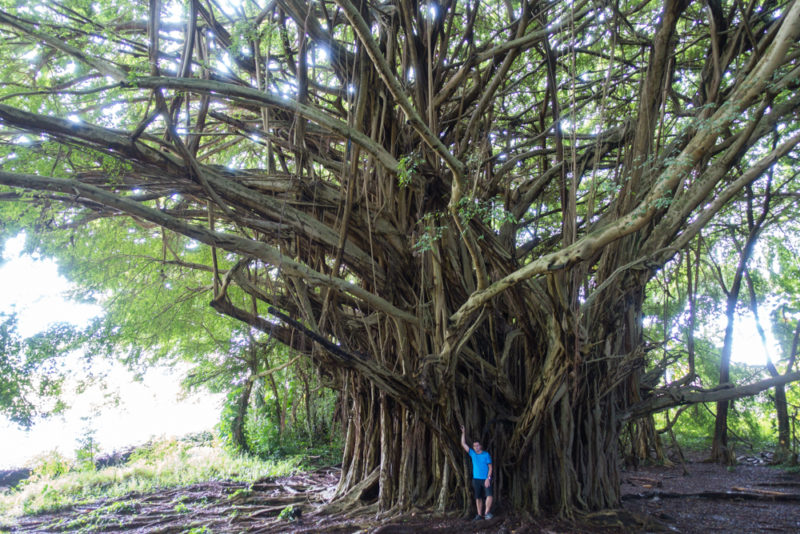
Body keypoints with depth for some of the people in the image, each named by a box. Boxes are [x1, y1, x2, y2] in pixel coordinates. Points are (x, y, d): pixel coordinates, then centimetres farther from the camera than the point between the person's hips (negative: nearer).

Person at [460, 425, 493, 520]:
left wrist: (488, 478, -15)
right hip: (476, 479, 3)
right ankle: (480, 515, 13)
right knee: (478, 498, 6)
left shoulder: (486, 455, -1)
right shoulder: (472, 454, 8)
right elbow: (463, 444, 5)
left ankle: (487, 512, -8)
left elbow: (490, 467, -4)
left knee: (489, 495, -18)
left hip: (486, 479, -3)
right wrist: (463, 432, 0)